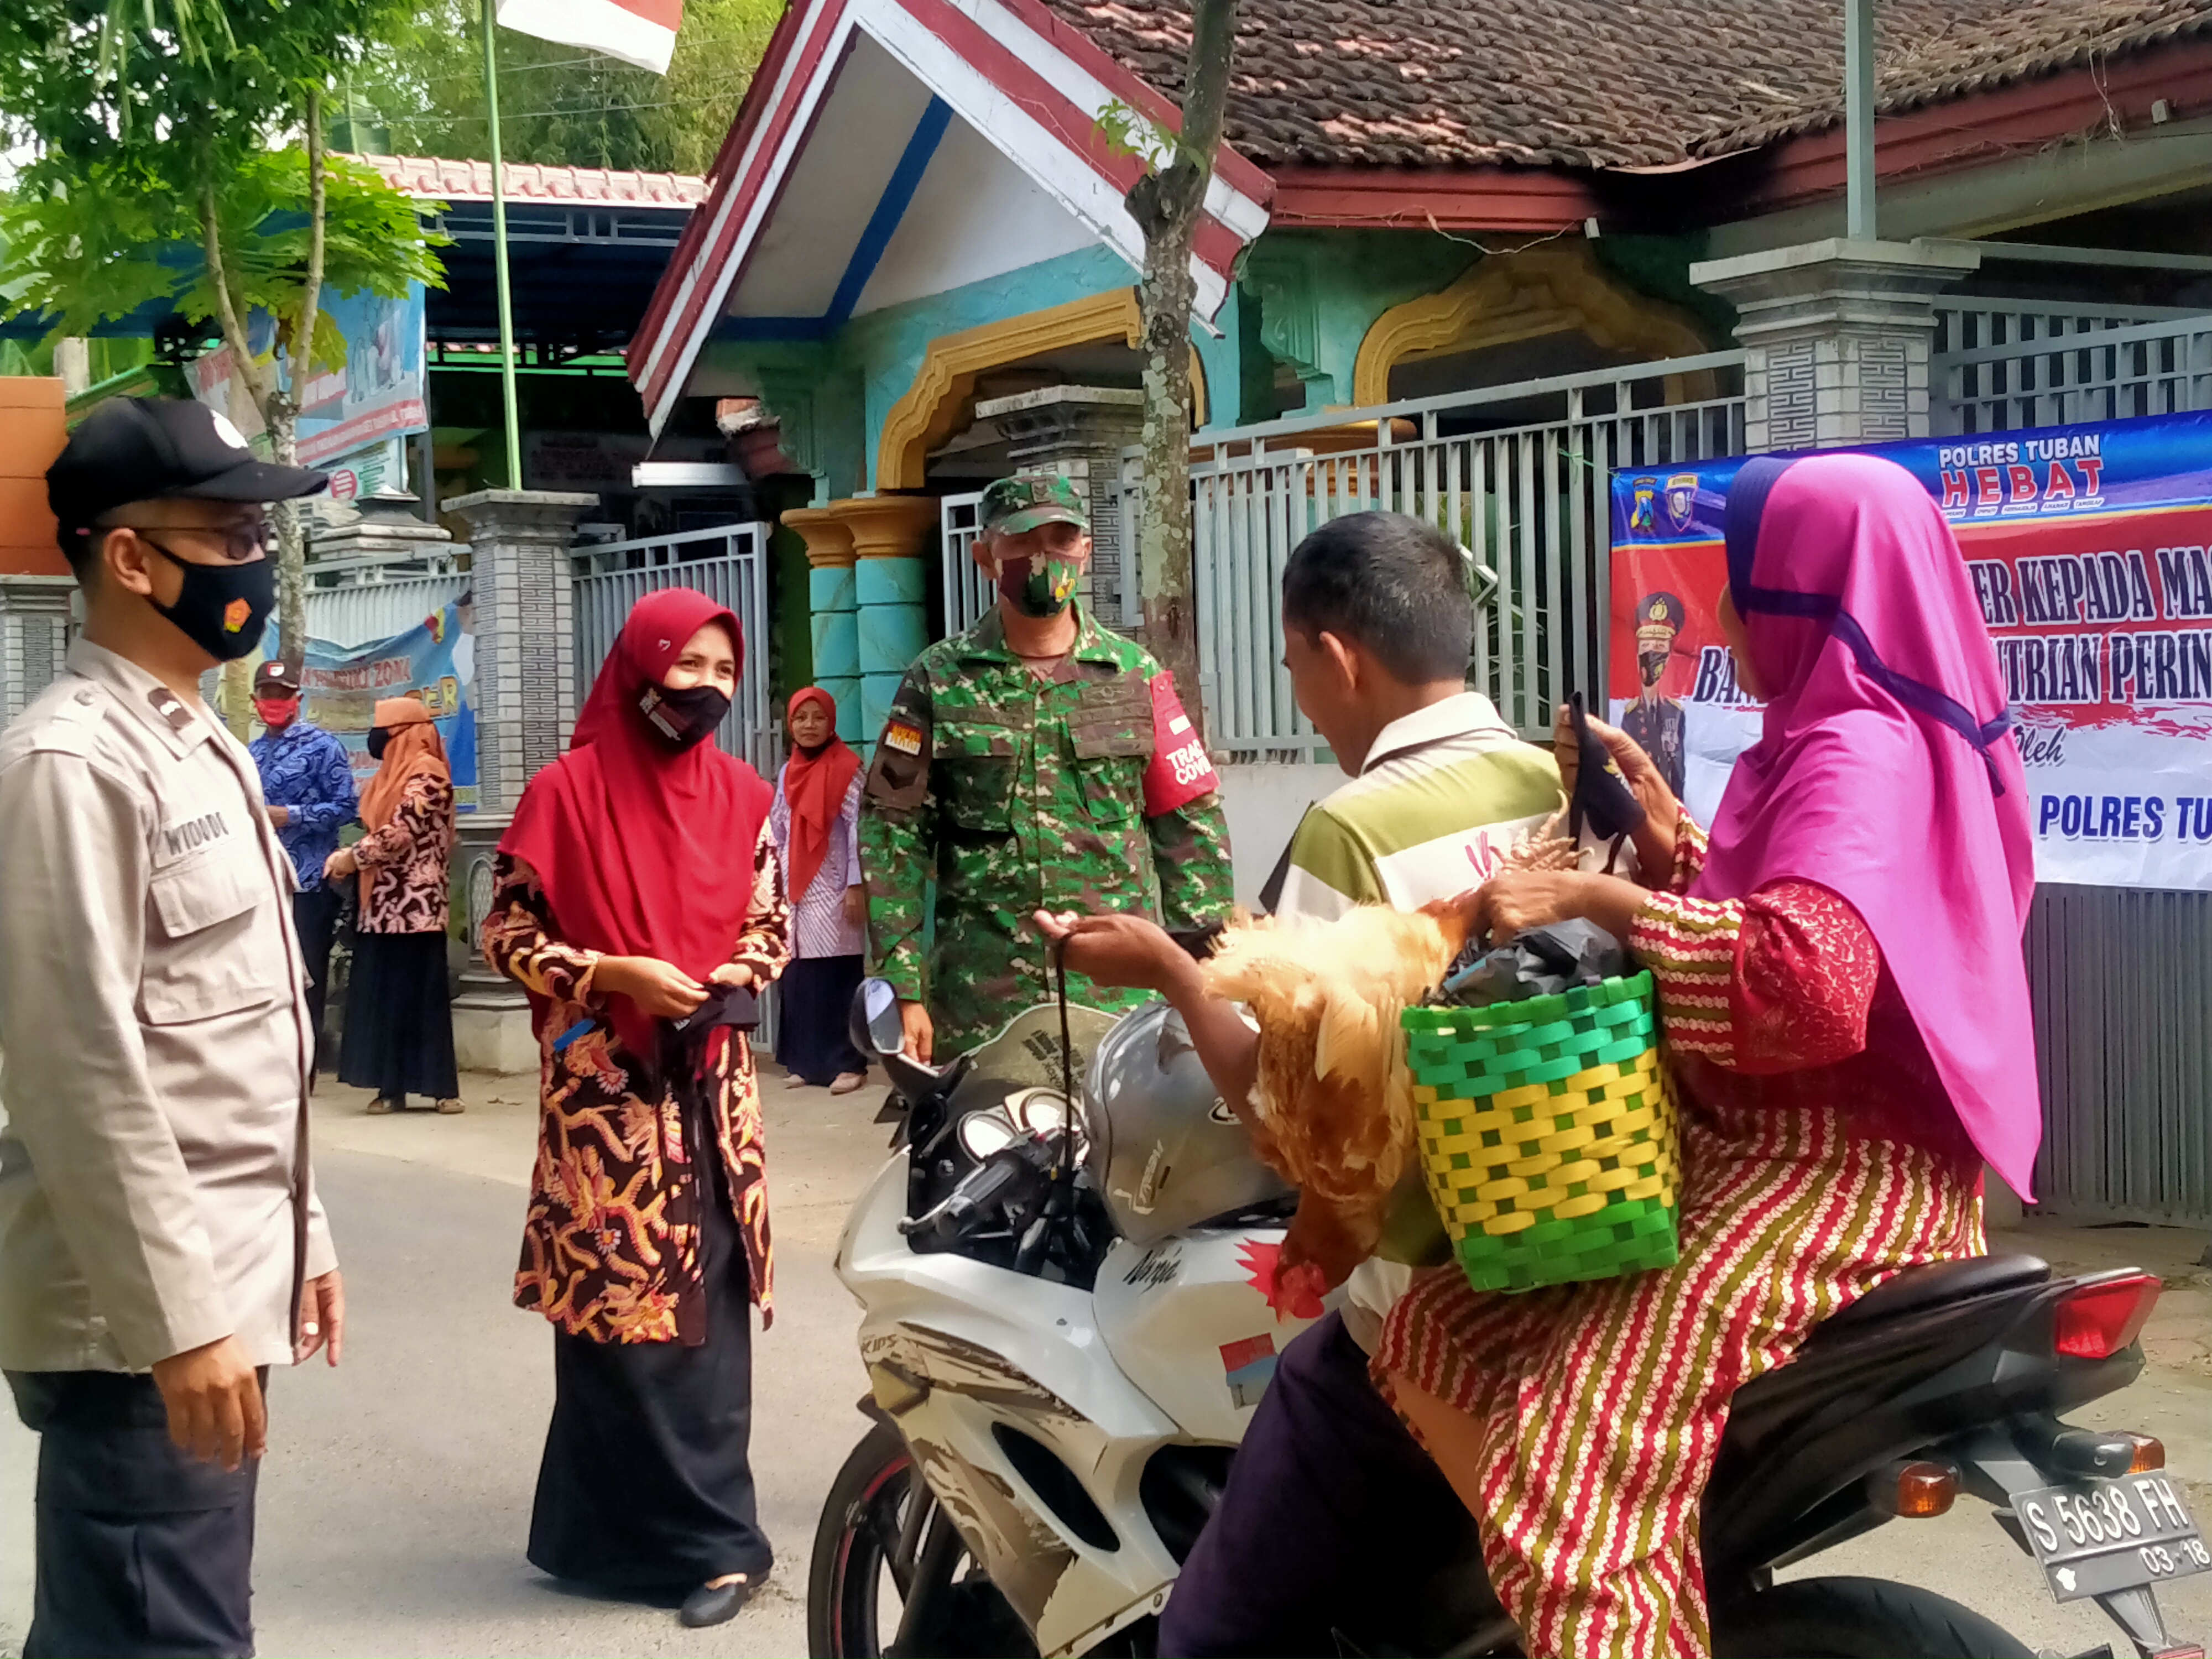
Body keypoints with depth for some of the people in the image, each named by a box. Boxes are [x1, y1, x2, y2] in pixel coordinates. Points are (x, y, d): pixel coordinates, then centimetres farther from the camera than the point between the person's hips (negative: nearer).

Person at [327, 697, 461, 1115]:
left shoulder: (427, 773, -9)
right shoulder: (391, 774, 20)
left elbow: (402, 832, -17)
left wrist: (354, 857, -8)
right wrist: (348, 858, 2)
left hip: (415, 902, -9)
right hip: (383, 901, 9)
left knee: (421, 991, -6)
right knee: (381, 992, 5)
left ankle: (442, 1085, -1)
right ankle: (391, 1086, 7)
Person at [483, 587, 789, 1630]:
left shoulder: (742, 795, 7)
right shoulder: (569, 791, -7)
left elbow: (772, 923, 16)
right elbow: (505, 936, -3)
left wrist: (739, 976, -5)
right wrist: (613, 974, -16)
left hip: (713, 1087, 4)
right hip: (606, 1091, -4)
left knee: (709, 1304, 5)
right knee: (625, 1310, -4)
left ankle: (653, 1524, 16)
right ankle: (707, 1535, 7)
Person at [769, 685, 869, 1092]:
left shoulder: (847, 768, -4)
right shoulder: (787, 773, 14)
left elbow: (858, 828, -8)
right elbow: (777, 834, 17)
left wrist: (856, 886, -13)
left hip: (832, 891, -6)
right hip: (795, 891, 6)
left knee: (837, 979, -7)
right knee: (798, 979, 4)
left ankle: (848, 1064, -3)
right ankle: (808, 1062, 11)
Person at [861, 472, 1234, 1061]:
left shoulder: (1136, 675, 8)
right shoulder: (939, 681, 5)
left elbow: (1192, 832, 9)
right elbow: (892, 837, 3)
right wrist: (904, 987, -4)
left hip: (1121, 996, 1)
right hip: (978, 1002, 0)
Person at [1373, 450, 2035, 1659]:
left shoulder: (1860, 750, -14)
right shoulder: (1825, 738, 18)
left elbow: (1808, 974, -32)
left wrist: (1593, 898, -25)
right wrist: (1663, 828, 11)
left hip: (1835, 1166, -11)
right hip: (1754, 1138, 11)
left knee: (1578, 1464, -27)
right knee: (1438, 1333, 5)